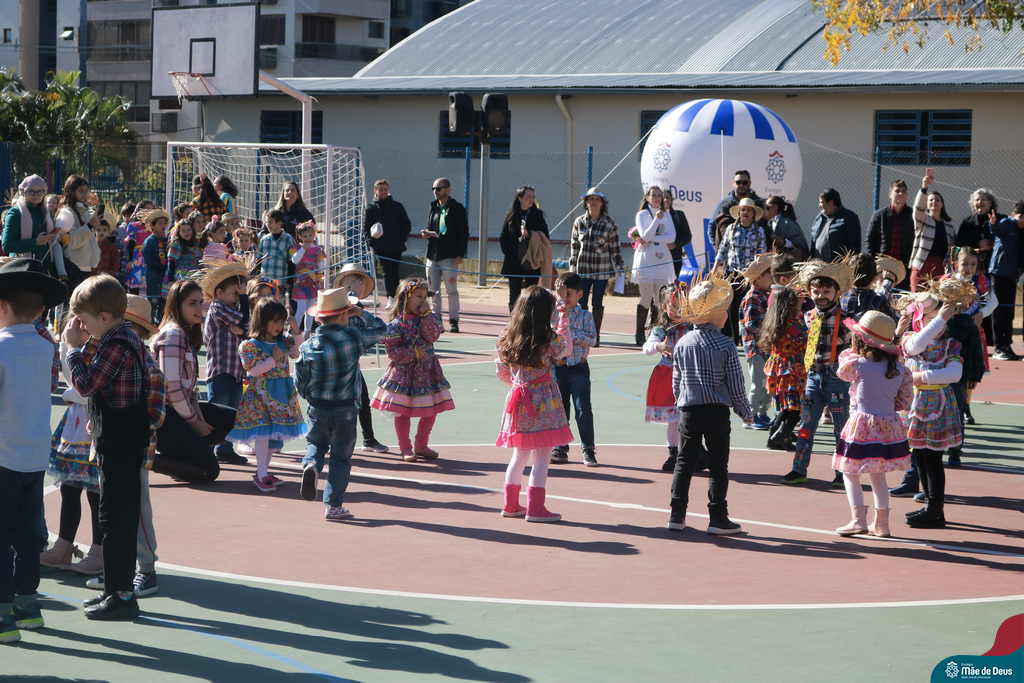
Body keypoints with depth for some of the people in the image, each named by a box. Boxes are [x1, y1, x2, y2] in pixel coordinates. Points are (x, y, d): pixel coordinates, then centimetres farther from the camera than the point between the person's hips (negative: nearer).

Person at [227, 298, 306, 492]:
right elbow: (253, 370, -17)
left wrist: (296, 330, -7)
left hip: (282, 395, 7)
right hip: (260, 396, -7)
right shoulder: (251, 345, -11)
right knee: (262, 433, -8)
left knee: (274, 433, 10)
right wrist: (274, 359, -17)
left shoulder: (283, 341, 9)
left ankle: (263, 472, 21)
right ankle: (261, 475, -1)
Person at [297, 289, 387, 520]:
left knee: (315, 443, 26)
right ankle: (333, 505, 7)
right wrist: (361, 313, 12)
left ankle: (311, 466, -6)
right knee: (341, 458, 9)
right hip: (346, 411, -2)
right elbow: (380, 329, 6)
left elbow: (300, 384, 0)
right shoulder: (354, 337, -13)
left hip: (317, 410, 2)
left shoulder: (308, 347, -7)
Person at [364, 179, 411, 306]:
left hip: (396, 248, 1)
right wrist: (371, 242, -6)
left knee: (395, 273, 6)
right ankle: (390, 297, -14)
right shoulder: (370, 209, 8)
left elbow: (407, 224, 9)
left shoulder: (397, 206, 8)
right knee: (387, 272, -8)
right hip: (380, 248, -1)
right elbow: (365, 228, 9)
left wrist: (402, 240, -3)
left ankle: (395, 296, 14)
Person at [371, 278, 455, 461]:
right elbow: (392, 351, -13)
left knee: (431, 411, 8)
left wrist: (426, 314, -15)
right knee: (402, 412, 3)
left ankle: (421, 446, 24)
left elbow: (433, 336, -13)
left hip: (428, 372, 5)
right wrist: (414, 353, -19)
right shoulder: (397, 324, -11)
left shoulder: (428, 319, 5)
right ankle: (405, 448, 15)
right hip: (404, 374, -5)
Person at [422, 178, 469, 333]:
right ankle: (436, 319, 13)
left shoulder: (457, 209, -2)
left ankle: (453, 321, -1)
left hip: (449, 256, -6)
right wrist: (425, 233, 1)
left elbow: (464, 233, -5)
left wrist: (460, 255, -12)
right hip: (432, 255, 6)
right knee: (433, 290, 6)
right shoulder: (433, 208, 16)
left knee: (451, 289, -5)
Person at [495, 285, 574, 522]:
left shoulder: (507, 337, 1)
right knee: (541, 455, 1)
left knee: (520, 454, 17)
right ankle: (535, 508, 1)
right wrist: (564, 318, 12)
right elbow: (565, 349, 7)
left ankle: (510, 504, 22)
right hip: (542, 403, -6)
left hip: (518, 400, 6)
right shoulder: (548, 338, -14)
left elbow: (502, 372, 7)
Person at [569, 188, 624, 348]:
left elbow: (615, 246, 4)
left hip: (602, 268, -2)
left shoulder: (609, 223, 0)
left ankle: (596, 336, 10)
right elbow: (574, 245, 10)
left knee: (598, 302, 1)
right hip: (583, 267, 2)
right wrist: (572, 266, 7)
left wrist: (619, 267, 4)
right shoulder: (579, 222, 4)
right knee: (581, 301, -3)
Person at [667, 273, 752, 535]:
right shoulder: (725, 345, -10)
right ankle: (717, 518, 3)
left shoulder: (683, 343, 1)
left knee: (684, 462, 10)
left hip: (689, 411, 3)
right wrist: (745, 412, 6)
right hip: (717, 413, -3)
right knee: (718, 466, 3)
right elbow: (735, 384, -6)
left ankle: (677, 515, 10)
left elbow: (676, 380, 8)